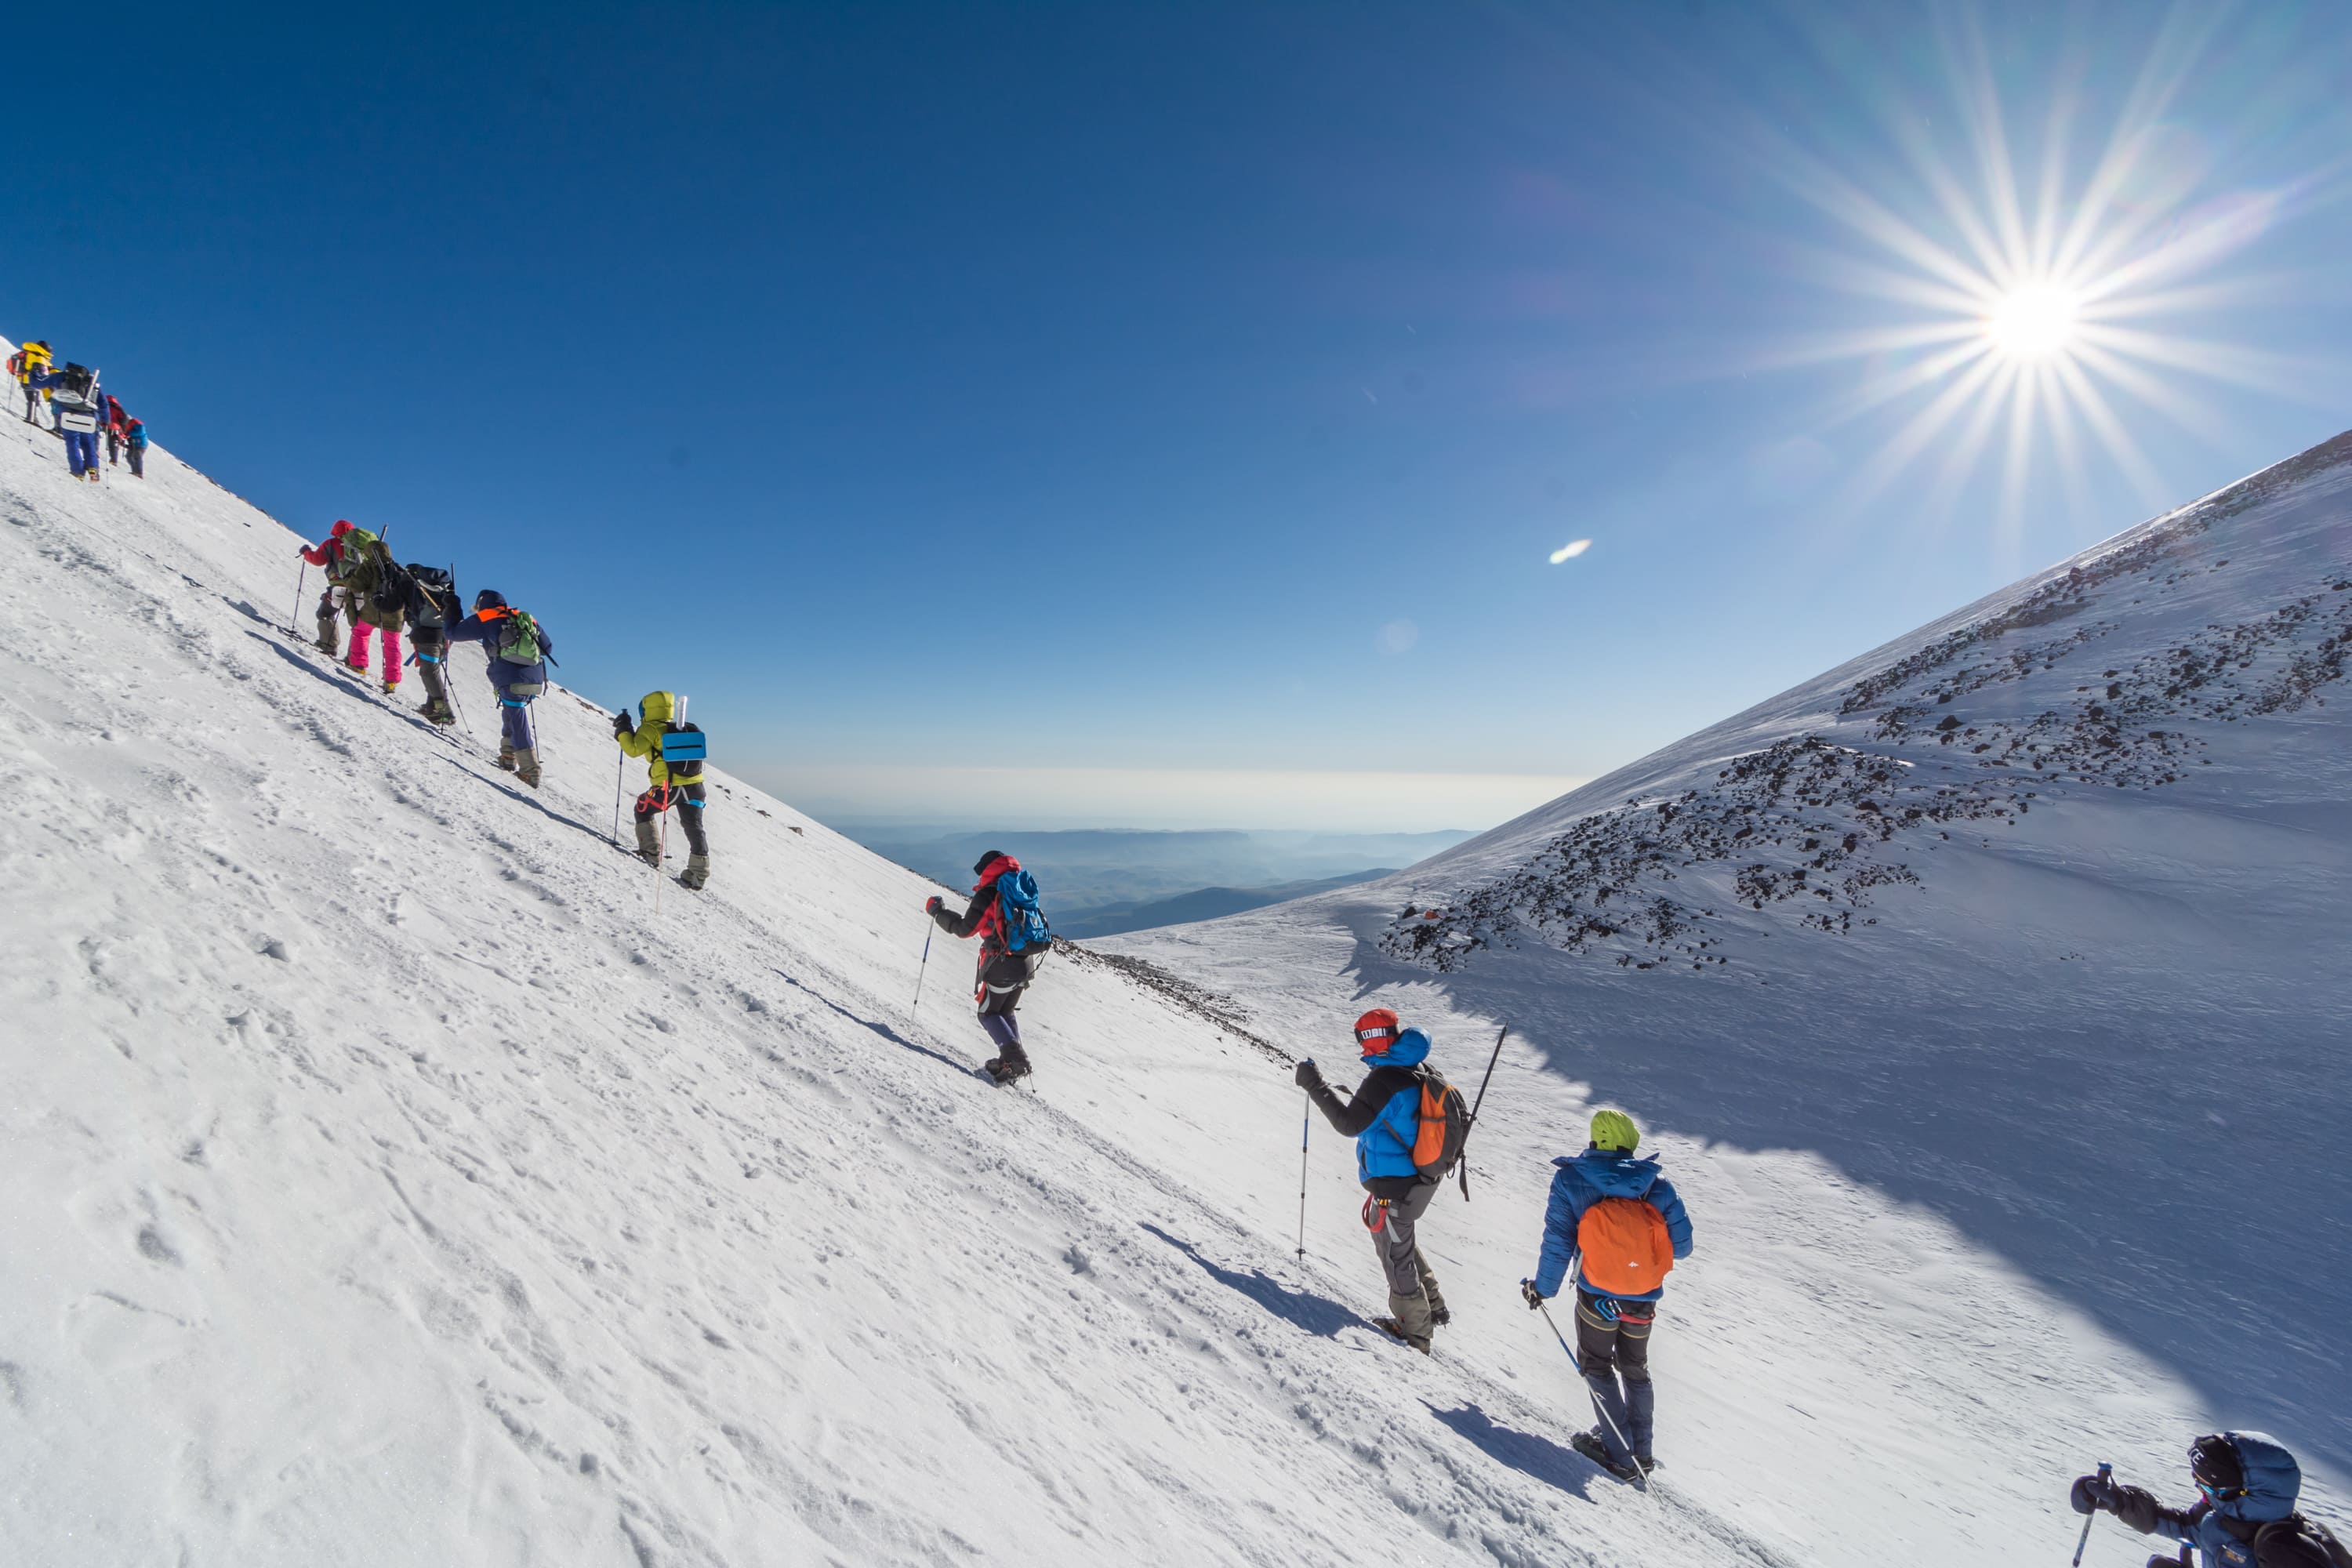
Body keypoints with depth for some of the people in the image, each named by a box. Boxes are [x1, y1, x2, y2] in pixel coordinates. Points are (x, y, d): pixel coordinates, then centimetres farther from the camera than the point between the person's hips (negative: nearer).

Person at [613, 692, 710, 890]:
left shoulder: (651, 729, -3)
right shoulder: (683, 729, 17)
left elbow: (634, 749, -13)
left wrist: (623, 730, 2)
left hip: (668, 787, -5)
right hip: (694, 787, 5)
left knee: (643, 810, 23)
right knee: (694, 829, 12)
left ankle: (651, 853, 15)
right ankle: (699, 875, 11)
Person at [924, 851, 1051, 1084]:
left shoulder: (989, 894, -10)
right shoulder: (1021, 891, 12)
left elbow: (965, 929, -8)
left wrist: (938, 912, 3)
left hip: (1003, 966, -7)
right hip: (1028, 965, 7)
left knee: (988, 1014, 7)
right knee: (1005, 1012, 21)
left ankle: (1015, 1058, -8)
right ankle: (1013, 1060, 14)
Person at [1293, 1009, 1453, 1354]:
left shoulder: (1384, 1079, -24)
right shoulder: (1417, 1072, 3)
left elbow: (1350, 1124, -23)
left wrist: (1315, 1085, -21)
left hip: (1395, 1186, -9)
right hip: (1422, 1179, 9)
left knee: (1395, 1254, 7)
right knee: (1404, 1243, 27)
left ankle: (1415, 1332, 20)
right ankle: (1433, 1308, 38)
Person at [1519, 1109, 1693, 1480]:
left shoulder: (1570, 1179, -8)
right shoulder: (1657, 1185, -3)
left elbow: (1558, 1241, -9)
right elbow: (1681, 1246, 0)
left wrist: (1542, 1288, 3)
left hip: (1598, 1296, -3)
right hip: (1645, 1299, 3)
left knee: (1596, 1366, 17)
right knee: (1635, 1369, 25)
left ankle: (1620, 1454, 15)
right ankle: (1641, 1452, 32)